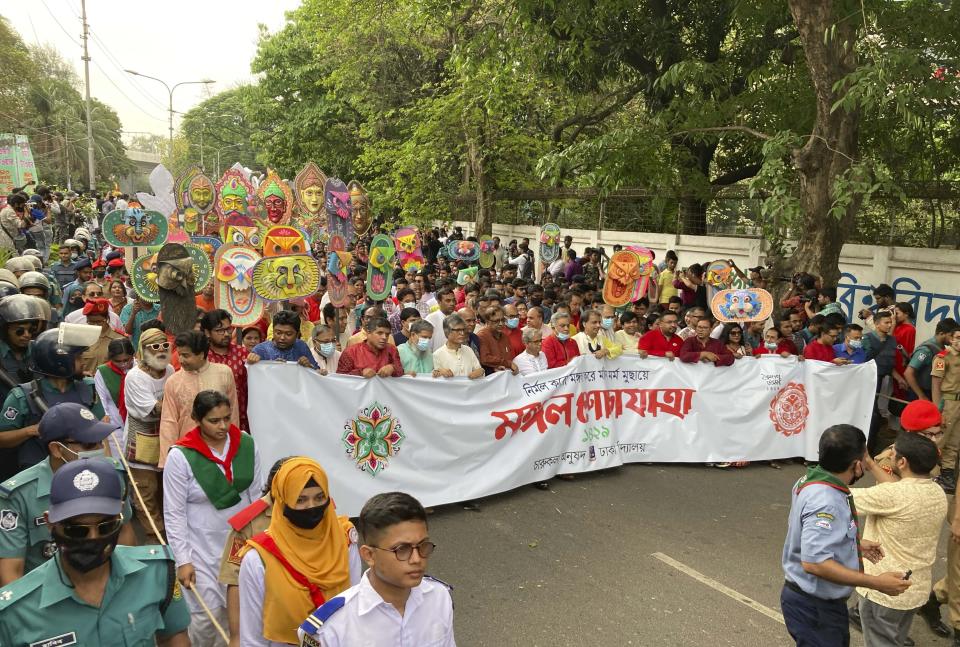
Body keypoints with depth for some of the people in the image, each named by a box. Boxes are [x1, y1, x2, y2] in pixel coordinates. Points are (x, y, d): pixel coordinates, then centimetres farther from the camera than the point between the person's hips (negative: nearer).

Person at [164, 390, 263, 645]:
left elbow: (256, 494, 3)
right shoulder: (180, 456, -17)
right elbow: (174, 513, -11)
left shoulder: (246, 444, -7)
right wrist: (182, 559, -12)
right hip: (202, 546, -3)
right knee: (208, 613, 4)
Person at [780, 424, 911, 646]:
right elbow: (814, 563, -36)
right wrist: (876, 582, -30)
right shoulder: (825, 502, -32)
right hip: (813, 606, -10)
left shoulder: (811, 479, -2)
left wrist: (855, 544, 13)